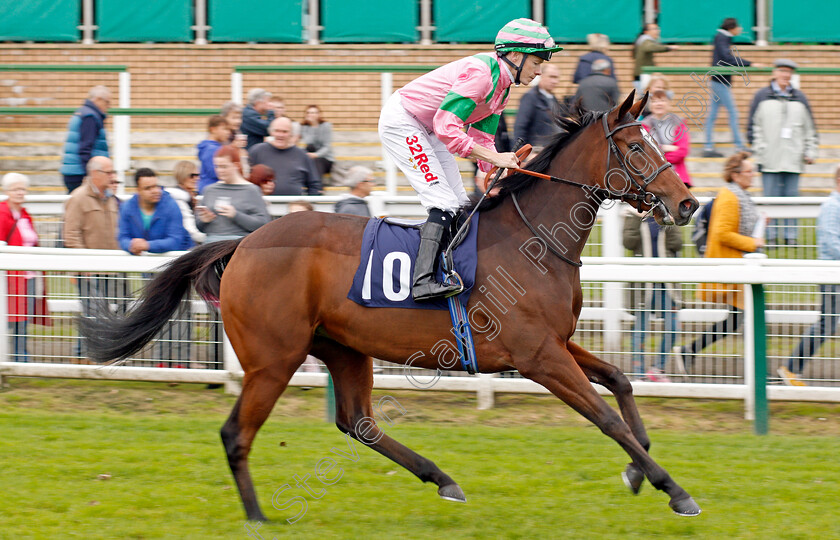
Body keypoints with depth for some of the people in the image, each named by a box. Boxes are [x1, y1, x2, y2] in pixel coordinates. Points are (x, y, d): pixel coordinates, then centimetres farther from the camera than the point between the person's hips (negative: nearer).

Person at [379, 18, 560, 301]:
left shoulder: (501, 87, 5)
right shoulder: (481, 72, -26)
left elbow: (482, 139, 9)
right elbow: (446, 127, -31)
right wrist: (494, 157, -30)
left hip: (426, 129, 10)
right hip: (400, 122, -10)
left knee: (459, 204, 7)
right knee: (444, 202, -19)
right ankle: (422, 281, -27)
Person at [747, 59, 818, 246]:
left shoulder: (799, 98, 14)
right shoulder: (762, 97, 7)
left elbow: (810, 128, 18)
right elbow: (753, 126, 4)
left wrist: (810, 152, 9)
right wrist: (759, 149, -6)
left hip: (793, 159, 2)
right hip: (770, 159, -2)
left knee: (791, 197, 0)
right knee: (771, 198, -4)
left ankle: (790, 236, 5)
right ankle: (771, 236, 0)